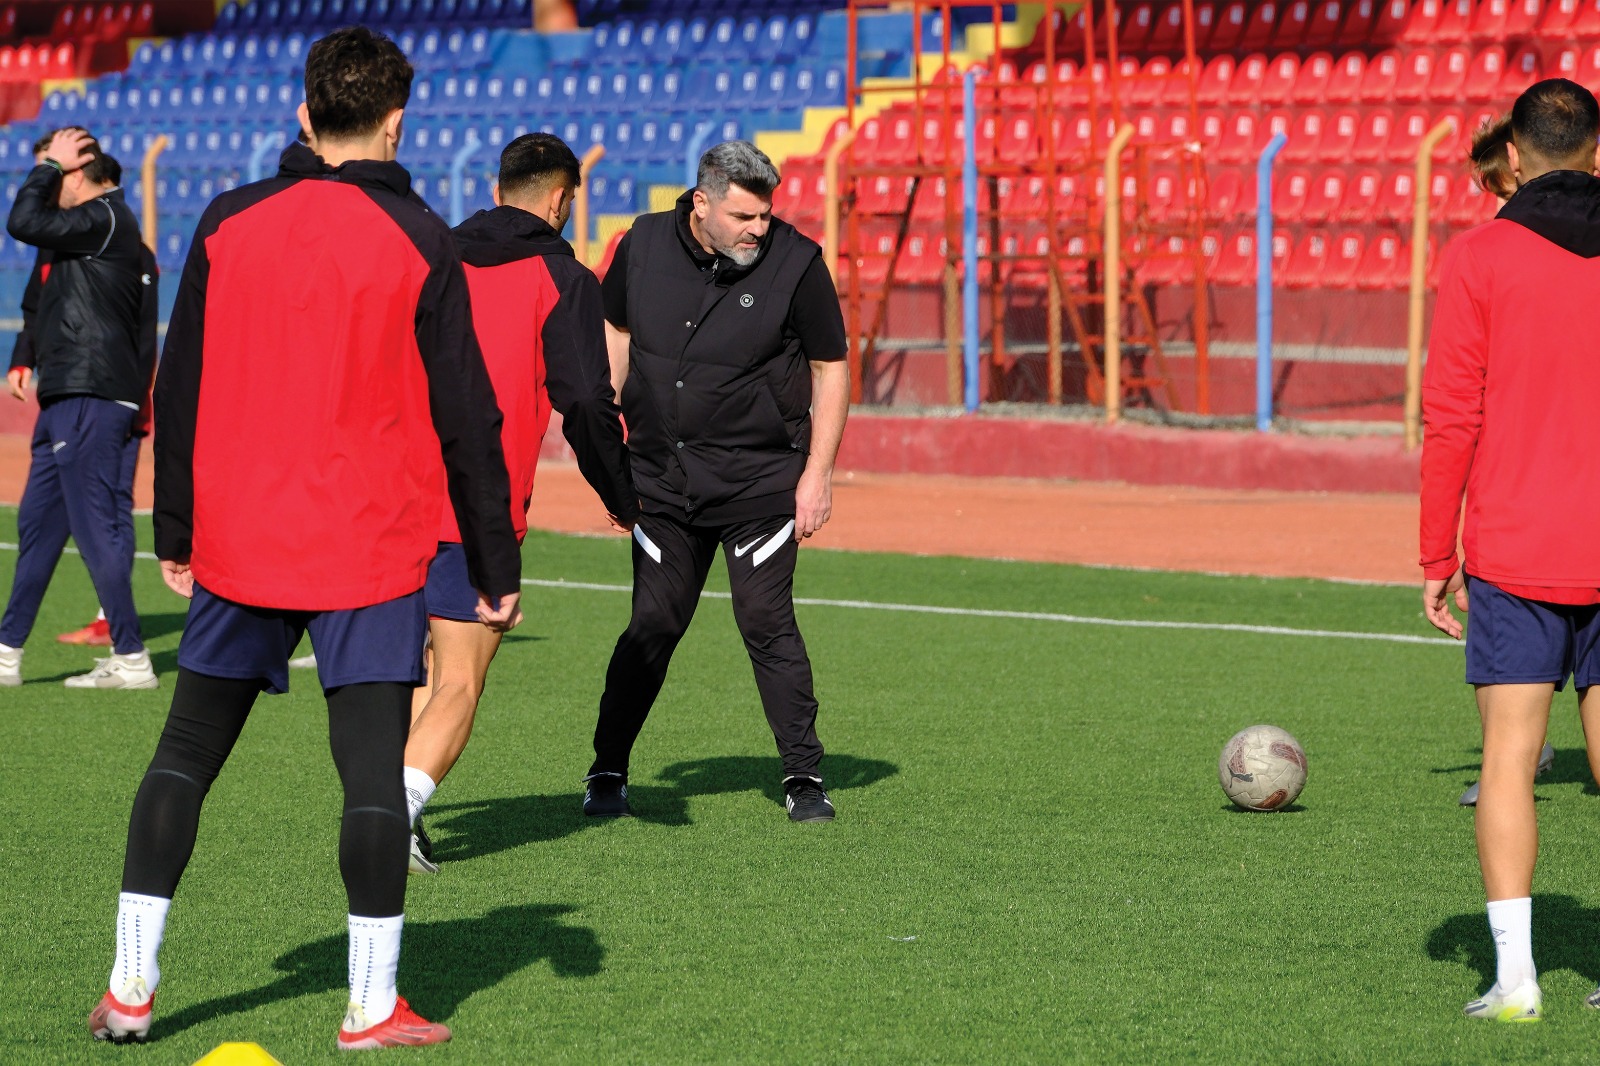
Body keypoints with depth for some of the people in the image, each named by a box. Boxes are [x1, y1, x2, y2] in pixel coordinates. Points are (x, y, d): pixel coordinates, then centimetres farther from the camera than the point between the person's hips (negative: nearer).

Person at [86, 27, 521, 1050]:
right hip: (372, 547, -3)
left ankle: (131, 985, 11)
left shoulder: (227, 225, 2)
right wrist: (497, 564, 3)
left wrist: (175, 534, 17)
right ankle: (374, 1005, 0)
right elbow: (466, 419, -4)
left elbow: (179, 390, 7)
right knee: (373, 768, -1)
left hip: (238, 543, 3)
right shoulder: (420, 244, -5)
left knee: (185, 754, 11)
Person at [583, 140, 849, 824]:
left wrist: (818, 472, -9)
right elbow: (616, 333, 14)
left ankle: (804, 779, 1)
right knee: (652, 626, 4)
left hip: (760, 483, -2)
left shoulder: (795, 262, -10)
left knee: (766, 623, -8)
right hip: (662, 480, 3)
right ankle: (608, 773, 16)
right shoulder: (644, 246, -1)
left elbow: (830, 368, -3)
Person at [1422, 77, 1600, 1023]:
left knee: (1510, 756, -1)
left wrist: (1437, 562, -1)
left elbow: (1452, 420, -7)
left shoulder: (1479, 259, -4)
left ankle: (1515, 975, -7)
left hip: (1514, 555, -3)